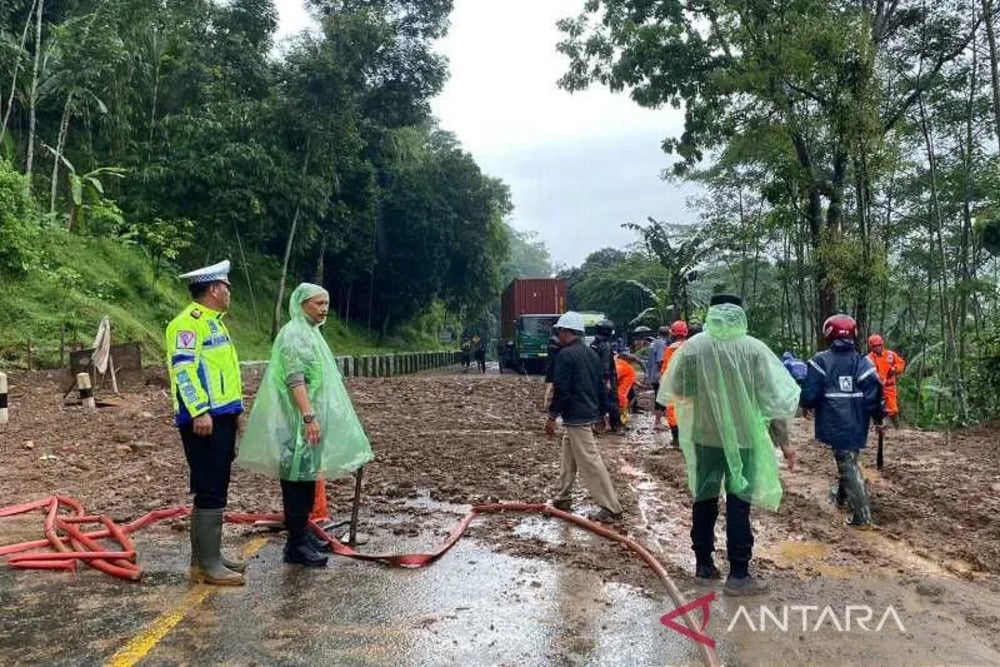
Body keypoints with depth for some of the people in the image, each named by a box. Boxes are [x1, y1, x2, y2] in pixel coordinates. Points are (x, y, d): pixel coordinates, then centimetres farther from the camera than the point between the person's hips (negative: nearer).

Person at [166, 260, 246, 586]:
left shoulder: (212, 321, 20)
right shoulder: (189, 322, -12)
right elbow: (183, 369, -22)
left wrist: (234, 412, 26)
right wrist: (200, 411, -28)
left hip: (222, 417, 11)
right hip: (204, 419, -10)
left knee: (214, 490, 14)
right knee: (210, 492, -7)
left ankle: (208, 556, 24)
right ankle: (207, 564, 0)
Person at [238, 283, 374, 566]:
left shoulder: (309, 332, 17)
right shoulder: (294, 334, -14)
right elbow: (295, 379, -24)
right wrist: (309, 417, -29)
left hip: (309, 416, 10)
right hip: (298, 419, -10)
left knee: (307, 477, 15)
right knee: (297, 478, -5)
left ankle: (302, 533, 24)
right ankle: (295, 545, 1)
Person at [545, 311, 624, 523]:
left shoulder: (566, 354, -14)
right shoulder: (592, 353, 13)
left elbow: (561, 389, -19)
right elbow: (601, 386, 17)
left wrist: (552, 416, -12)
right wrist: (599, 413, 24)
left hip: (576, 417, -10)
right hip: (589, 414, 10)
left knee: (590, 461, -7)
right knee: (568, 456, 19)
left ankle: (612, 508, -5)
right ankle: (563, 499, 27)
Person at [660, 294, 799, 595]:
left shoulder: (693, 347, -6)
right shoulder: (754, 348, -8)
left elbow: (676, 392, 0)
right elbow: (774, 398, -7)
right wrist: (784, 441, 1)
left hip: (705, 435, 2)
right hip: (744, 436, -1)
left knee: (704, 498, 15)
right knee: (739, 503, 4)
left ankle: (704, 562, 26)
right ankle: (738, 574, 7)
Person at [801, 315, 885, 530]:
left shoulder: (821, 361, -10)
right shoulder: (863, 362, -1)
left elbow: (809, 395, -10)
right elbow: (874, 394, -2)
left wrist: (808, 405, 12)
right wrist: (879, 418, 13)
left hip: (835, 424, -4)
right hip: (857, 424, 4)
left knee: (848, 466, -1)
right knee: (849, 460, 25)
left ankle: (862, 516, -3)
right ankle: (842, 495, 43)